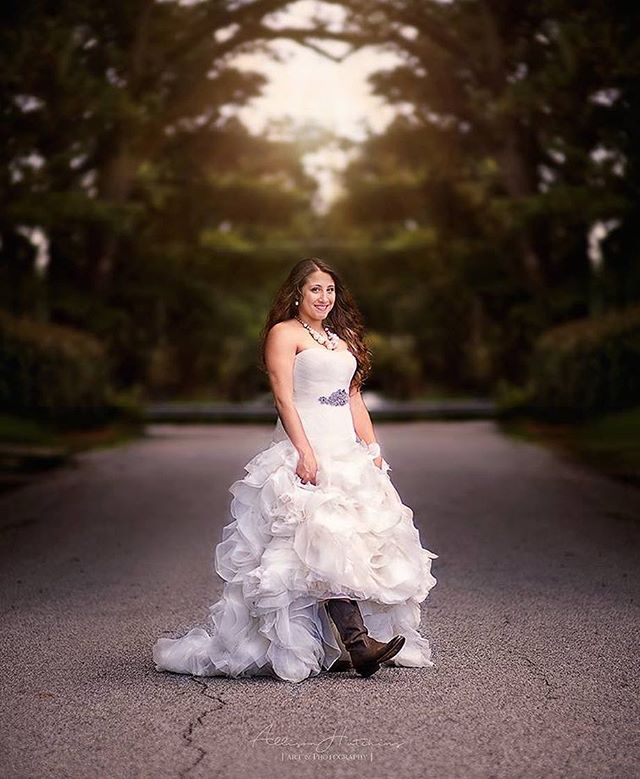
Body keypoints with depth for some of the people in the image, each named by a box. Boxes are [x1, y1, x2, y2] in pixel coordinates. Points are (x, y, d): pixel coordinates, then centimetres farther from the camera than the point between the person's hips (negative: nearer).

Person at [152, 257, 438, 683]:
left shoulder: (343, 340, 23)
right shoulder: (284, 333, 1)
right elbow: (284, 398, -9)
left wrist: (373, 451, 11)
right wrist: (305, 451, -19)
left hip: (348, 452, 8)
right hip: (304, 451, -8)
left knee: (358, 542, -1)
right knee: (327, 539, -21)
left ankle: (333, 647, 0)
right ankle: (355, 640, -29)